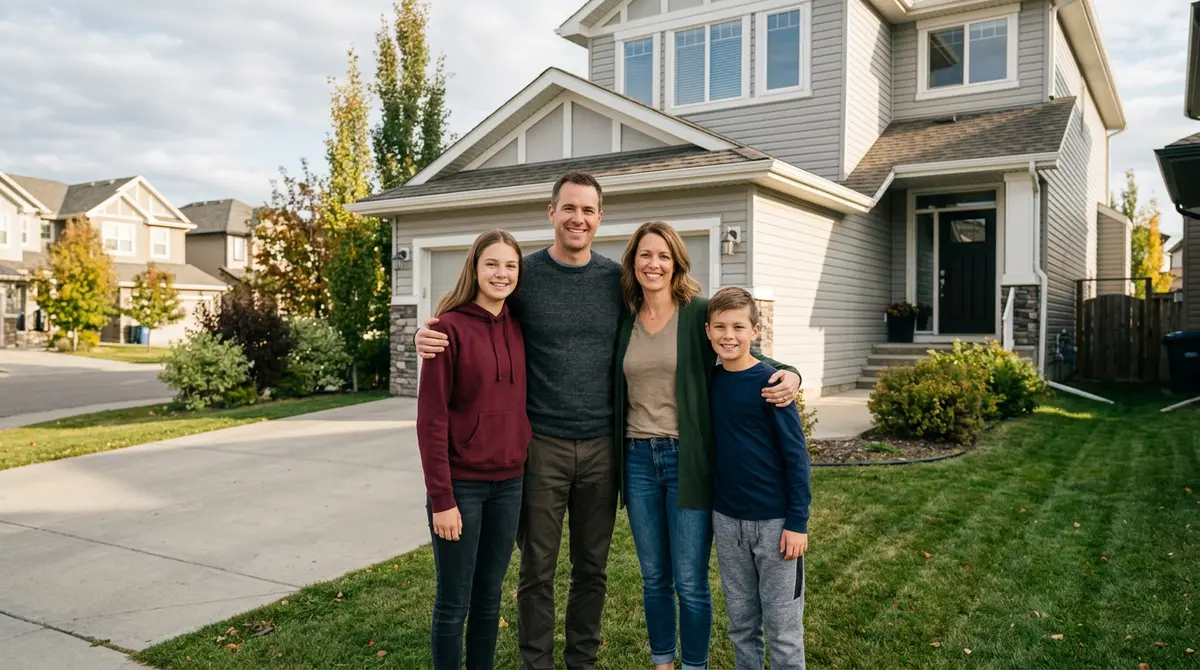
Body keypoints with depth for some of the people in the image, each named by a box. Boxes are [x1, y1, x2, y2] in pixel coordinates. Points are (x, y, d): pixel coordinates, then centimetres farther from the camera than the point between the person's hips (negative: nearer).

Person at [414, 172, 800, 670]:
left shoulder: (619, 280, 2)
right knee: (537, 571, 7)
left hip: (601, 446, 2)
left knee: (592, 568, 15)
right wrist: (429, 338, -19)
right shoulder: (523, 274, -3)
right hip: (541, 443, -2)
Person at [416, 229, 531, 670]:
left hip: (508, 483, 5)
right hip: (461, 484, -5)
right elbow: (431, 419, -13)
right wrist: (441, 499, -15)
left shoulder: (518, 329, 5)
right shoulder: (450, 328, -11)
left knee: (489, 597, 17)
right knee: (454, 603, 8)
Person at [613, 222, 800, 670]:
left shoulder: (700, 312, -6)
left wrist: (788, 372, -19)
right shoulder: (625, 320, 6)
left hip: (687, 459, -4)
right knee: (654, 578, 15)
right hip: (638, 459, 4)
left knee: (690, 582, 3)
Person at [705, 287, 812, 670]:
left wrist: (797, 523, -13)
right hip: (727, 520, 5)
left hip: (775, 521, -5)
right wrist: (709, 508, 9)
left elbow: (796, 455, -12)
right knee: (740, 624, 16)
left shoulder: (769, 382, -13)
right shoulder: (709, 380, 3)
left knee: (782, 627, 7)